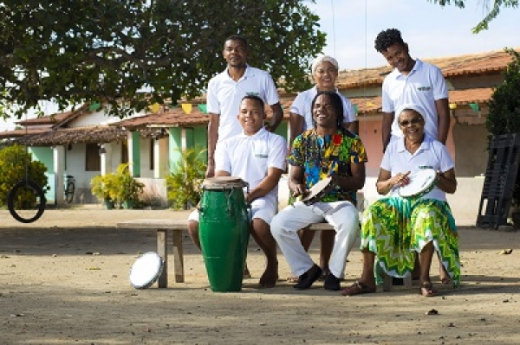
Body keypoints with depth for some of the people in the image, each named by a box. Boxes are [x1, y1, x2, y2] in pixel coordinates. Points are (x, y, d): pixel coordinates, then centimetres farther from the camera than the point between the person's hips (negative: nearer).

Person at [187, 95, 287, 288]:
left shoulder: (275, 142, 9)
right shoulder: (226, 145, 19)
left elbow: (272, 178, -4)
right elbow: (220, 178, 8)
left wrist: (248, 197, -18)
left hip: (261, 198, -3)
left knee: (259, 223, -39)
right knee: (194, 221, -24)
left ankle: (272, 264, -6)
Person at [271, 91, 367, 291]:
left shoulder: (351, 141, 2)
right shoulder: (302, 140, 9)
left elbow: (359, 181, -1)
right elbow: (293, 178, 10)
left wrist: (338, 180, -22)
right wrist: (296, 187, -15)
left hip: (340, 201, -2)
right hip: (308, 202, 3)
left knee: (350, 223, -37)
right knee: (278, 225, -24)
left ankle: (334, 273, -13)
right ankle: (306, 269, -3)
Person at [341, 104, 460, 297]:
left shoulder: (437, 149, 6)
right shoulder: (393, 148, 13)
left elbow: (452, 187, 7)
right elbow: (380, 187, 13)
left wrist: (437, 179, -15)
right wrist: (393, 181, -10)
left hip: (429, 202, -2)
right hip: (397, 202, 3)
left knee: (427, 216, -39)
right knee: (372, 213, -29)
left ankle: (424, 279, -28)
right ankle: (367, 279, -26)